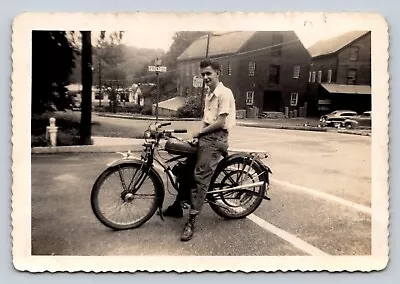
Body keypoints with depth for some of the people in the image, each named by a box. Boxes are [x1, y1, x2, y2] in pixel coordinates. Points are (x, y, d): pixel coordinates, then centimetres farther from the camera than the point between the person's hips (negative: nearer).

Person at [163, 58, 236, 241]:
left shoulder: (224, 93, -10)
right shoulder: (208, 93, 19)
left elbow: (220, 122, -16)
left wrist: (199, 133, -9)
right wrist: (199, 133, 1)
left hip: (215, 138, -9)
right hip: (205, 136, 9)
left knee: (201, 178, -13)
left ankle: (191, 221, -9)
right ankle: (177, 206, 26)